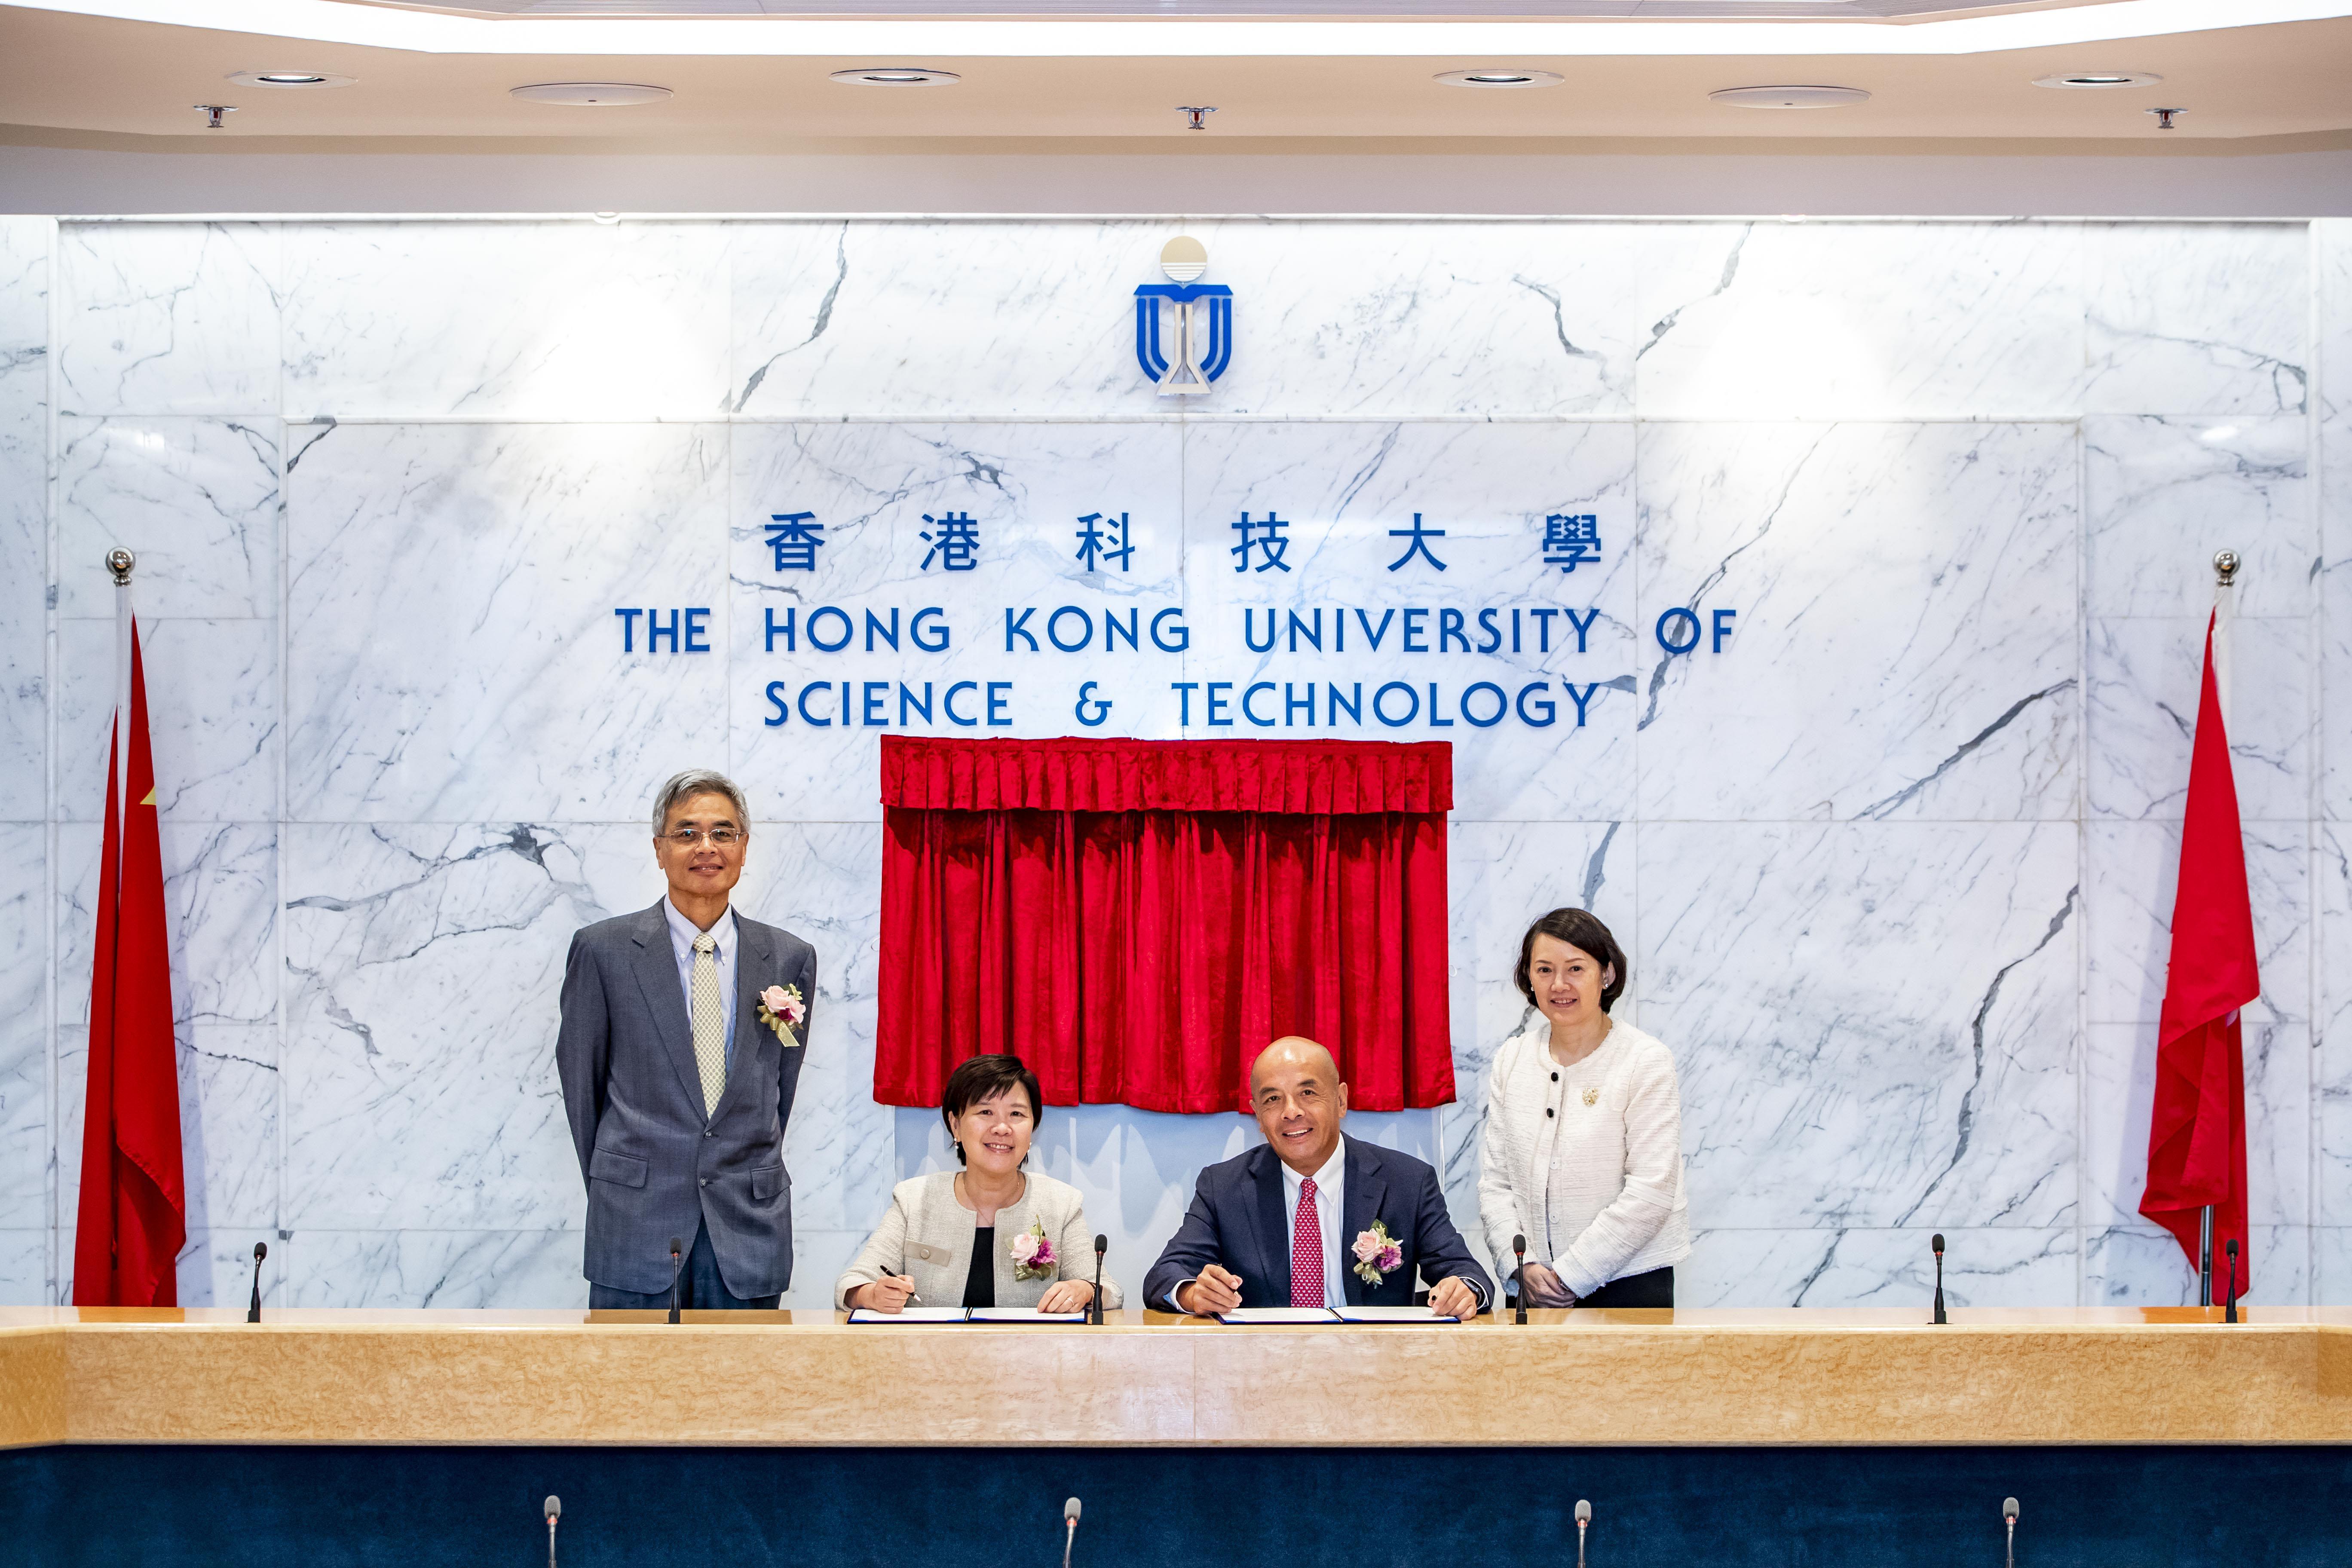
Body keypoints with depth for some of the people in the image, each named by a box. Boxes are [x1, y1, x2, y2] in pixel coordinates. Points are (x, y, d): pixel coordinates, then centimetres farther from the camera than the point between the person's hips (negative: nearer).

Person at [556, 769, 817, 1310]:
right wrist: (614, 1193, 11)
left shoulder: (790, 958, 7)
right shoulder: (603, 950, 0)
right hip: (637, 1225, -2)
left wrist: (744, 1180, 14)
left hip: (748, 1226, 2)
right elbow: (581, 1081, 7)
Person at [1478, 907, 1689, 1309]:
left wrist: (1570, 1274, -13)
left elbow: (1651, 1191, -11)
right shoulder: (1511, 1059, 8)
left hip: (1628, 1280, -3)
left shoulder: (1646, 1061, -6)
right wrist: (1523, 1266, -7)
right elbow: (1494, 1179, 7)